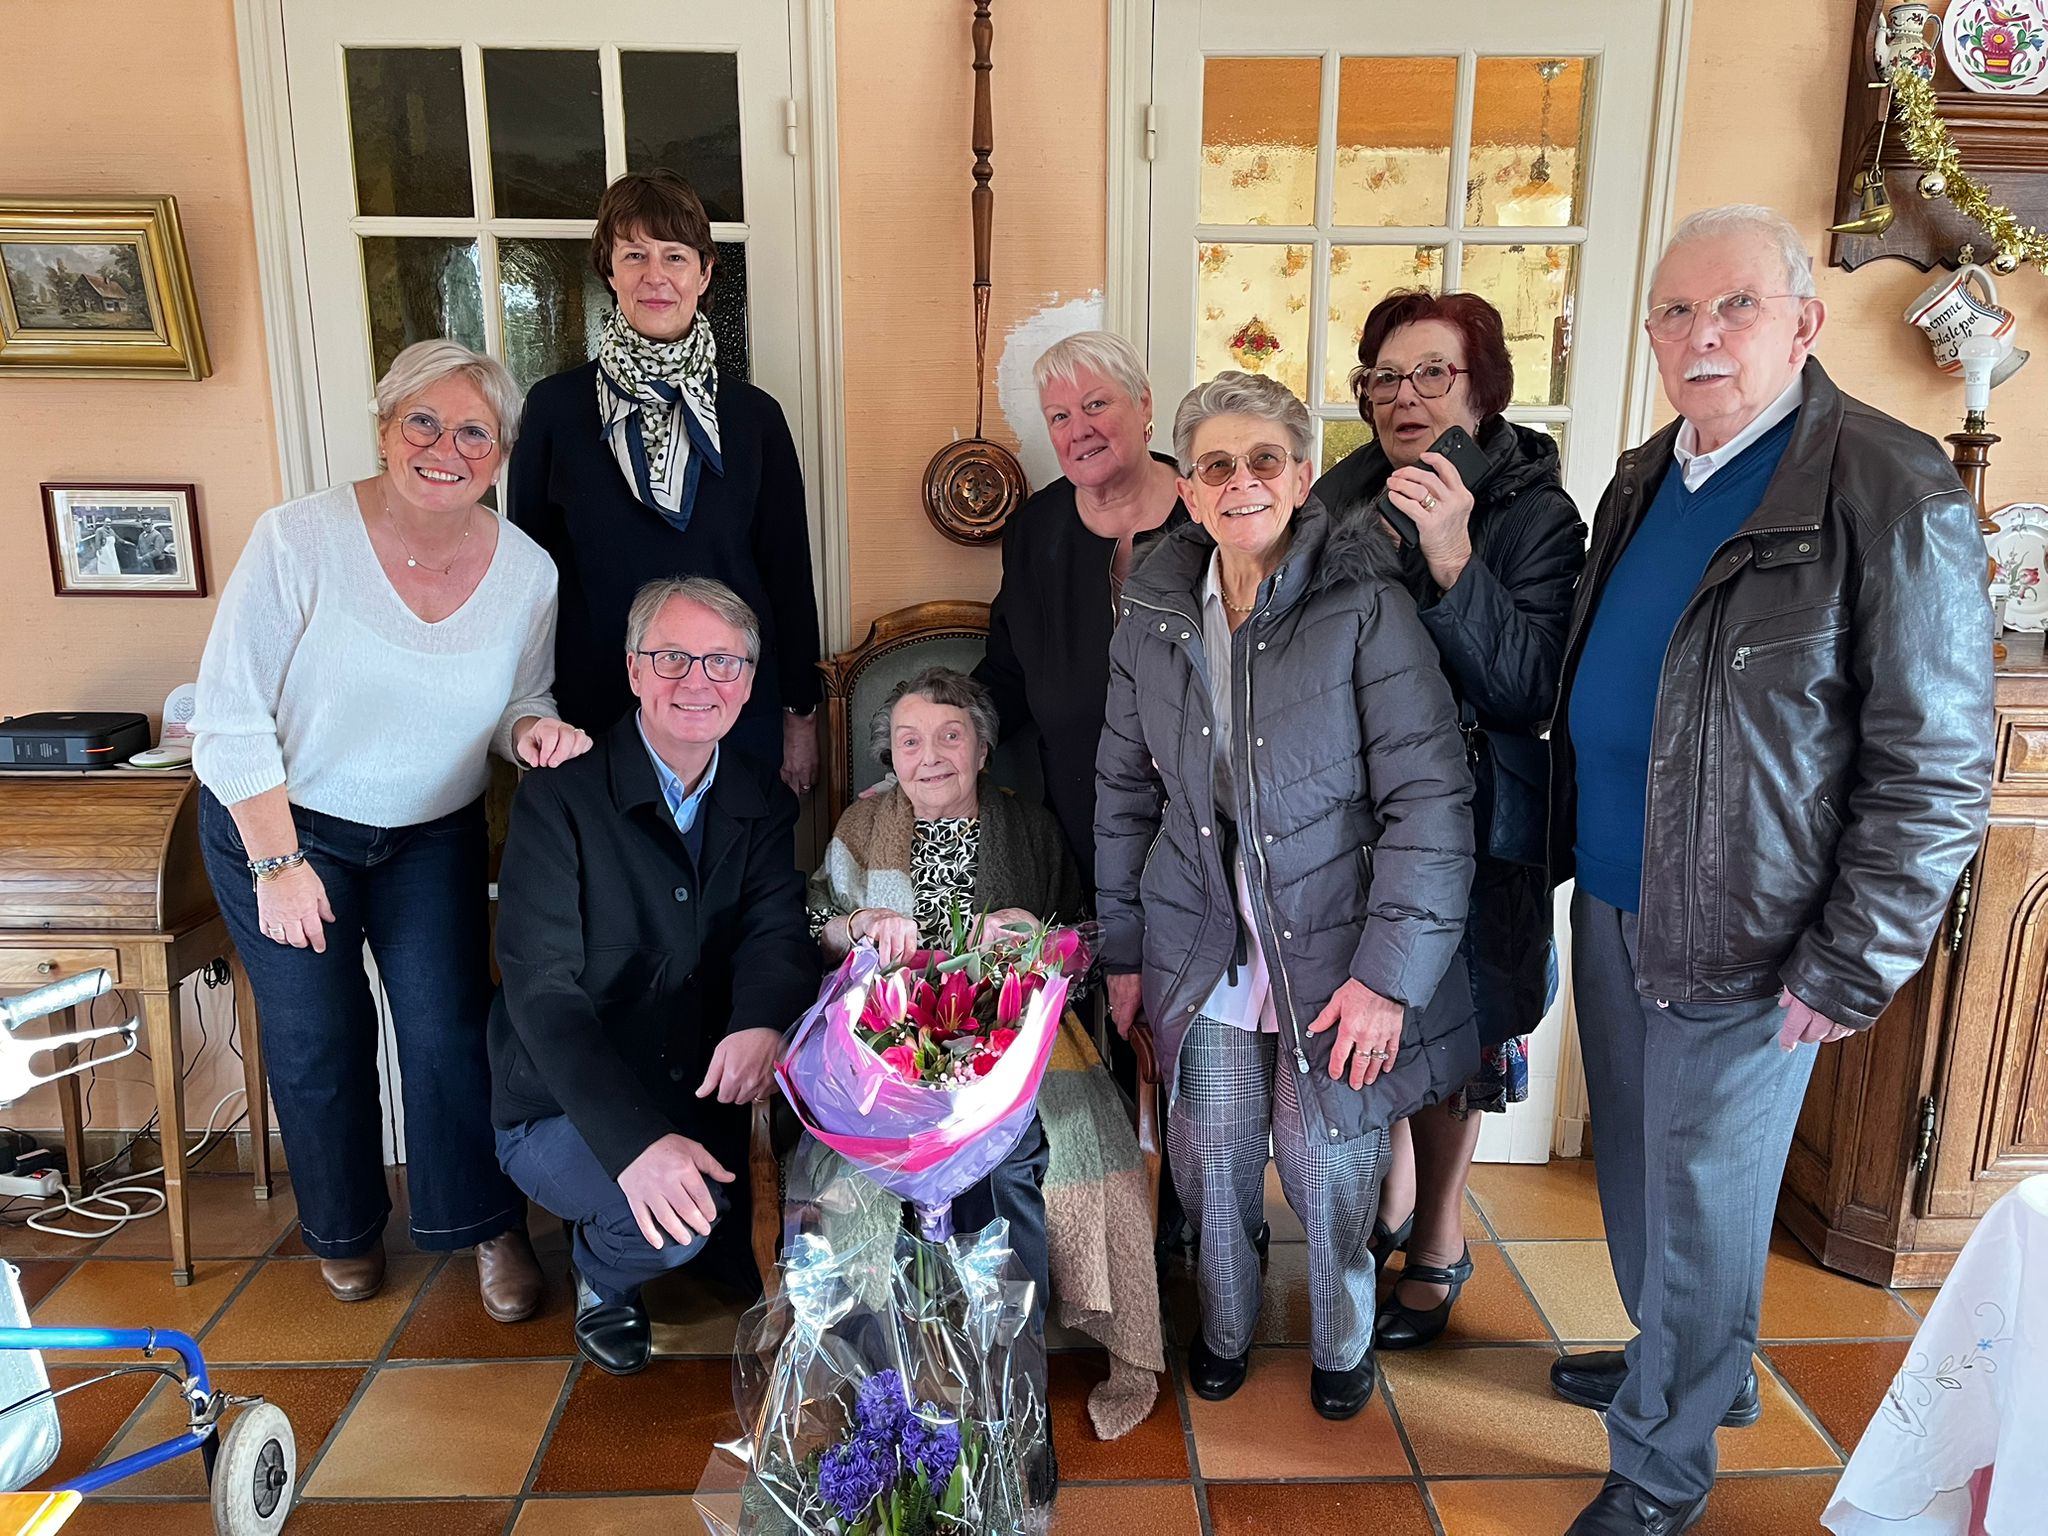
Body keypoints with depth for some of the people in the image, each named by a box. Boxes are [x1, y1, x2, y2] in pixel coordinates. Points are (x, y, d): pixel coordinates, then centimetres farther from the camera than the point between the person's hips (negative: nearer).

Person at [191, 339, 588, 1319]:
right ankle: (344, 1228, 34)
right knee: (317, 1038, 10)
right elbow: (231, 720, -17)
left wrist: (531, 728, -22)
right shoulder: (299, 540, -22)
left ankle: (486, 1222, 22)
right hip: (277, 823, -1)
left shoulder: (528, 573, -12)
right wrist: (279, 863, -16)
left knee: (450, 1030, -1)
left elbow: (519, 703, 3)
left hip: (433, 833, 2)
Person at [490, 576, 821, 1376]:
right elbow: (541, 989, -21)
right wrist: (634, 1141, -35)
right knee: (675, 1216, -30)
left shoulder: (763, 802, 3)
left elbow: (777, 927, -10)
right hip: (565, 1116, -4)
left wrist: (760, 1020, -36)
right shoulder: (560, 799, -13)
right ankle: (603, 1274, 7)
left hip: (705, 1098, 5)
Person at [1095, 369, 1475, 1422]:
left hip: (1332, 959, -3)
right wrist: (1122, 951, 7)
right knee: (1212, 1166, 16)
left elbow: (1429, 800, -14)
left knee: (1330, 1175, 12)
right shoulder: (1153, 621, 0)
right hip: (1201, 957, 3)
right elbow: (1123, 794, 8)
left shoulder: (1366, 609, -13)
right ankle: (1224, 1327, 45)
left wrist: (1388, 975, -17)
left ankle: (1341, 1341, 43)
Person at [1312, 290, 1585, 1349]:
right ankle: (1391, 1201, 43)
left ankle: (1438, 1243, 34)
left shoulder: (1536, 514, -12)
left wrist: (1453, 564, -33)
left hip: (1467, 832, -4)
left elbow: (1531, 693, -23)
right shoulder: (1345, 495, 0)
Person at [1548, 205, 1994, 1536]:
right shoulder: (1643, 483, 8)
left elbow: (1938, 766, -16)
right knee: (1633, 1168, 22)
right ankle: (1684, 1364, 47)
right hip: (1613, 901, 7)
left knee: (1701, 1206, 8)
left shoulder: (1893, 491, -15)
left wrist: (1852, 971, -16)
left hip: (1743, 943, -7)